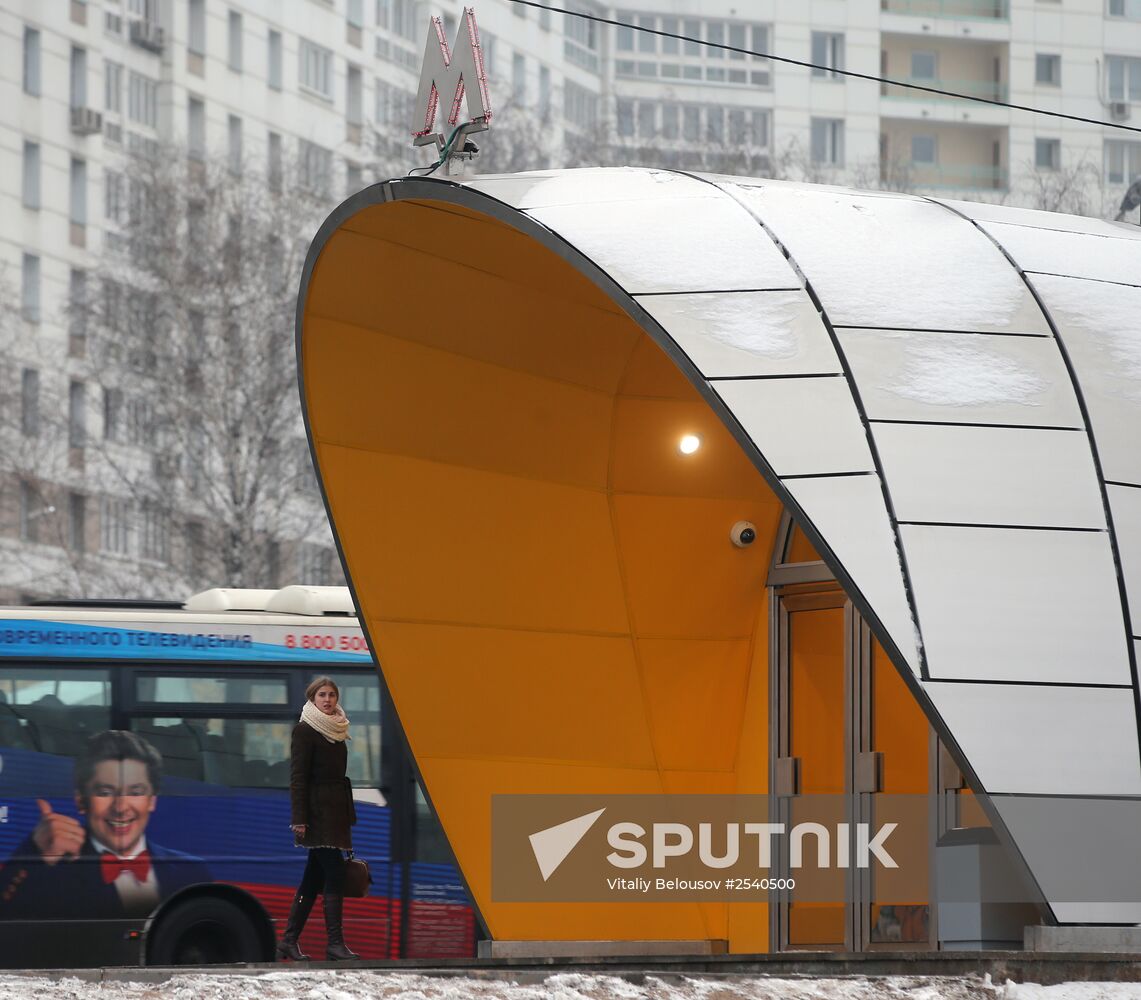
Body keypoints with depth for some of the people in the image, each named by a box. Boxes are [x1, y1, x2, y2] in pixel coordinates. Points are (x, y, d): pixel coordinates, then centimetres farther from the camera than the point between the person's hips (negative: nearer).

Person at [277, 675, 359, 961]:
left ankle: (289, 940, 13)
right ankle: (335, 943, -13)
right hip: (317, 811, -8)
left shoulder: (336, 731, 17)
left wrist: (349, 818, 17)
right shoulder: (304, 731, -7)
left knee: (314, 878, 9)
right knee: (334, 875, -12)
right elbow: (298, 777, -11)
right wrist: (299, 818, -18)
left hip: (336, 810, 8)